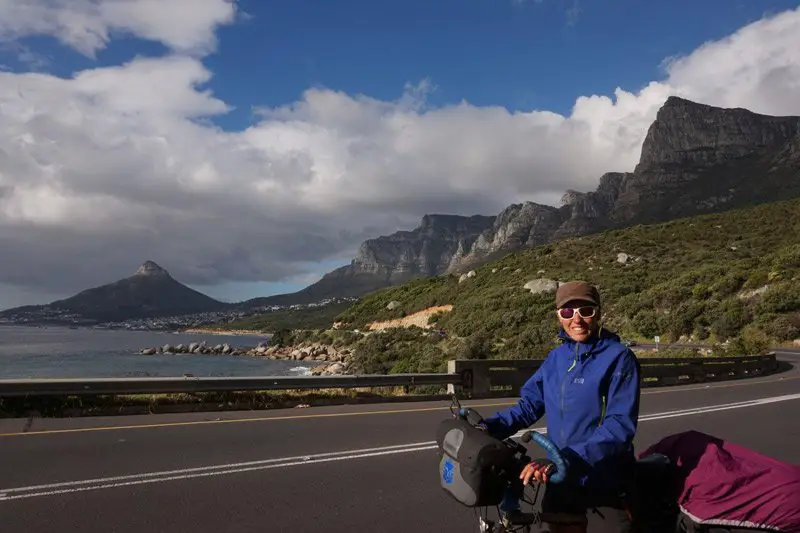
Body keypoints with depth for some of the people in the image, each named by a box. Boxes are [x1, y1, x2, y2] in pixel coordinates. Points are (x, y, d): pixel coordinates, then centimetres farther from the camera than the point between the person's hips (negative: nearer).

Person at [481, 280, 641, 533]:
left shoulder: (619, 357, -13)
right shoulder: (555, 358, 3)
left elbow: (620, 425, -22)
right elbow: (530, 404, 8)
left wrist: (563, 461, -32)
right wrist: (490, 427, -9)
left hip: (606, 490, -4)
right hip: (560, 485, 5)